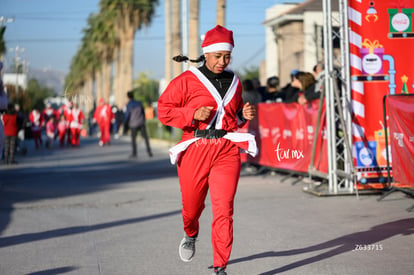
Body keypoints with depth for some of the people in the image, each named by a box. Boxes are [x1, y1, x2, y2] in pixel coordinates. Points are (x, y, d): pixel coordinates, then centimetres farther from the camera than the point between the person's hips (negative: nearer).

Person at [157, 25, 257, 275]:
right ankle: (191, 235, 49)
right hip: (195, 149, -2)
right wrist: (192, 115, -16)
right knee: (192, 203, 12)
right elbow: (164, 110, -3)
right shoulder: (187, 80, -1)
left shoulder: (234, 81, 14)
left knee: (224, 208, -9)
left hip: (227, 150, 2)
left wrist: (244, 115, 7)